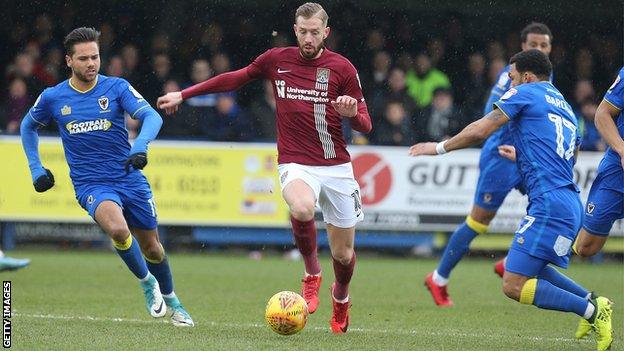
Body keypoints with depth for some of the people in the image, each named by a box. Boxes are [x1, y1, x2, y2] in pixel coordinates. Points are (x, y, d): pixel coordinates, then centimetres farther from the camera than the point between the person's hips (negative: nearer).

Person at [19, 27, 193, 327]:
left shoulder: (117, 88, -6)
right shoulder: (52, 98, -1)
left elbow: (152, 116, -17)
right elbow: (28, 126, 18)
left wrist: (140, 146, -37)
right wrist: (36, 169, 10)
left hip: (130, 179, 1)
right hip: (91, 185, -1)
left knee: (151, 247, 11)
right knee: (118, 229, -31)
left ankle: (171, 300, 39)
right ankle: (146, 282, -4)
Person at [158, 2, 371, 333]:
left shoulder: (342, 68, -2)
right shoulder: (276, 60, 2)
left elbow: (365, 125, 2)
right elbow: (236, 78, 18)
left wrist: (352, 113, -22)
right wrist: (184, 94, 19)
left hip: (336, 166, 1)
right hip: (295, 164, -1)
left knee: (343, 253, 5)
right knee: (302, 209, -37)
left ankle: (340, 298, 41)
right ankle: (311, 272, -9)